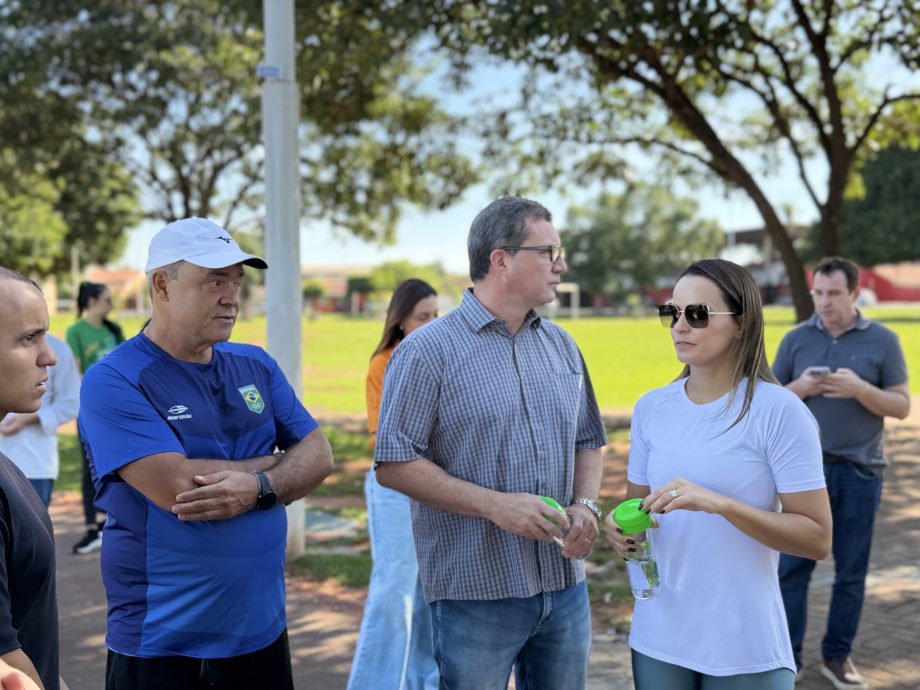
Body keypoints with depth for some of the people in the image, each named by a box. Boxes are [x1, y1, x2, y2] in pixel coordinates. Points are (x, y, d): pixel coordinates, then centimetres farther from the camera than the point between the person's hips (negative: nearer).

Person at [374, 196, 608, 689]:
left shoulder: (562, 347, 10)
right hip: (475, 593, -5)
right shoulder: (428, 350, -9)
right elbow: (394, 464, -12)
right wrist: (495, 505, -19)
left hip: (565, 588, 6)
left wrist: (585, 505, -2)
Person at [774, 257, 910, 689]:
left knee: (851, 570, 7)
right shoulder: (796, 339, 3)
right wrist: (800, 388, -13)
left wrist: (859, 388, -18)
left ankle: (837, 655, 20)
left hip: (860, 471, 0)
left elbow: (902, 406, -1)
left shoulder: (882, 340, 0)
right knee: (792, 565, 1)